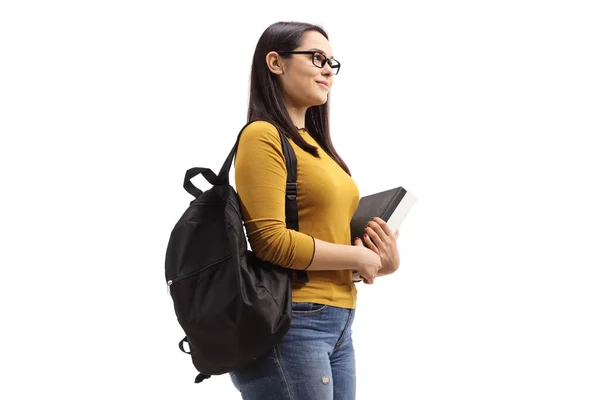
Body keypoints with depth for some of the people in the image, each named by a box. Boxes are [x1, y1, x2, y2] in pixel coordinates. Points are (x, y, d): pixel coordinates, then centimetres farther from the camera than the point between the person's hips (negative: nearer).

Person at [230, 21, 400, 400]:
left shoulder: (315, 144, 15)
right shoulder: (263, 136, -10)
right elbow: (271, 240, -19)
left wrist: (384, 260, 0)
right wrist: (359, 256, -9)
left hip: (339, 325, 8)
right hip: (289, 325, -8)